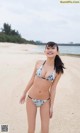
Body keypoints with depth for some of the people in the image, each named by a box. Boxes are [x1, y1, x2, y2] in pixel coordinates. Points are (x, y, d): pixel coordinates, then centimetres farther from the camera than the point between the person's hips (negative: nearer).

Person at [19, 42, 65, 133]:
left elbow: (53, 88, -4)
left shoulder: (58, 70, -7)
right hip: (31, 99, 0)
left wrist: (51, 106, -2)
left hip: (45, 101, 0)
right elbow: (32, 79, 4)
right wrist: (24, 93, 11)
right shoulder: (38, 63, -6)